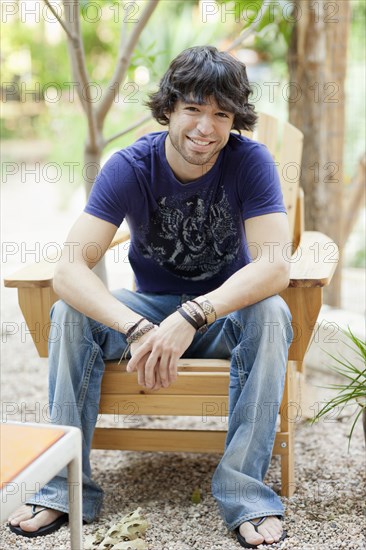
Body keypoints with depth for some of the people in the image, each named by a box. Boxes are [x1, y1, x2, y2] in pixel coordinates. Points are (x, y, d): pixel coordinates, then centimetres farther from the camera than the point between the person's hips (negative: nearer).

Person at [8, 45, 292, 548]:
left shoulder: (250, 161, -18)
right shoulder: (130, 167, -17)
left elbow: (274, 266, -29)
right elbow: (69, 269, -28)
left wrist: (191, 317, -45)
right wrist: (136, 329, -46)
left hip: (226, 309, -1)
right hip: (152, 305, 1)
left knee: (270, 314, -33)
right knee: (70, 313, -24)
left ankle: (244, 489, -27)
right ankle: (65, 487, -17)